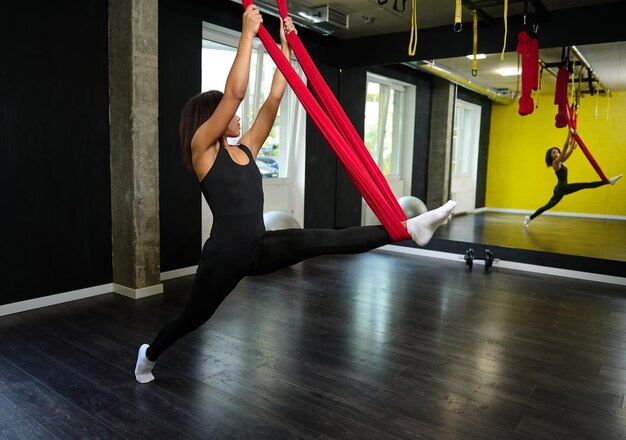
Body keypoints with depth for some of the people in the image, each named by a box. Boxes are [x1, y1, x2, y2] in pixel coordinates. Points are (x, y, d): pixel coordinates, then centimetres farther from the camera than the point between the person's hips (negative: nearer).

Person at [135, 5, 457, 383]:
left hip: (260, 248, 5)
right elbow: (234, 92, -22)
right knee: (194, 317, 17)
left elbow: (274, 99, 5)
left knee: (319, 241, -18)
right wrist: (248, 33, -19)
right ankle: (149, 355, 47)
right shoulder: (202, 149, -9)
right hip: (224, 255, -4)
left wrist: (285, 45, 4)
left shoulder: (246, 149, 8)